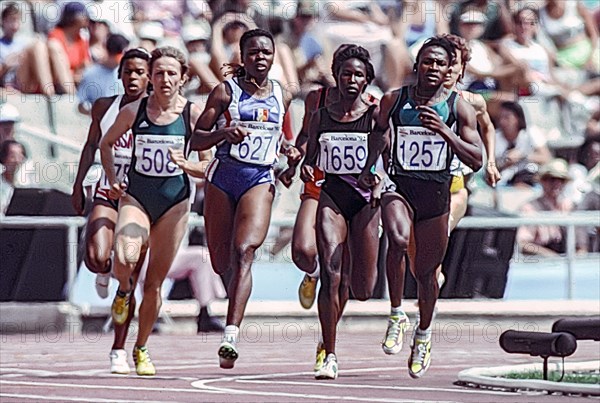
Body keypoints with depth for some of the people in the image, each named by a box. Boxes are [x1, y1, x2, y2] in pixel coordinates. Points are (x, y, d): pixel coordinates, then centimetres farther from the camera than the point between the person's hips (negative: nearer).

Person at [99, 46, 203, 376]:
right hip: (135, 196, 0)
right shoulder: (133, 111, -2)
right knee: (125, 258, -28)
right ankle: (124, 290, 10)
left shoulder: (193, 114, -4)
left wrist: (185, 165, -19)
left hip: (174, 201, 0)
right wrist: (113, 180, 3)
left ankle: (141, 349, 24)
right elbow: (105, 144, 15)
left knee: (154, 283, 4)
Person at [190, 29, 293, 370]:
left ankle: (231, 337, -31)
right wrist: (223, 132, -20)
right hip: (223, 177, 0)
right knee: (221, 263, 6)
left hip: (260, 180, 0)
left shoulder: (281, 96, 10)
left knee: (244, 251, -21)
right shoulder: (226, 92, 1)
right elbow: (196, 140, -1)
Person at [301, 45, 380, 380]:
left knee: (362, 290, 1)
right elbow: (311, 158, 14)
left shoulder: (375, 114, 1)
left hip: (365, 198, 0)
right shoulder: (321, 117, 7)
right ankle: (330, 356, -10)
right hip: (331, 196, 0)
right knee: (332, 276, -15)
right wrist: (306, 169, -9)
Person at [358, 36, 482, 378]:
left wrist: (444, 131, -19)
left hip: (436, 193, 1)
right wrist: (369, 167, 4)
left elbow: (476, 161, -7)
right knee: (398, 241, -33)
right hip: (398, 187, -1)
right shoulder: (394, 100, 0)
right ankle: (396, 315, -15)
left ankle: (423, 335, 37)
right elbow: (379, 132, 19)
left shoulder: (459, 107, -2)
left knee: (425, 271, 11)